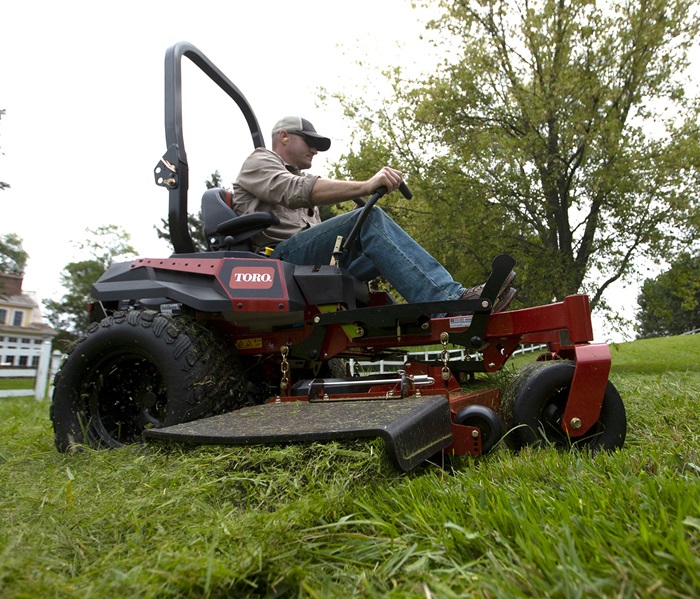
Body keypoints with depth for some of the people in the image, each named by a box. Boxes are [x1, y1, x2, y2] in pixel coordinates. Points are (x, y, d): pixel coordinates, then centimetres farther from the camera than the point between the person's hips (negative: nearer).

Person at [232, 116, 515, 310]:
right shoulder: (259, 162, 10)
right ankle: (451, 300, -38)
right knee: (370, 218, -26)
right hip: (280, 257, -8)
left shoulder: (297, 178, 36)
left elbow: (318, 230, 22)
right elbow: (296, 191, -16)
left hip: (312, 261, 8)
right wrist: (366, 186, -27)